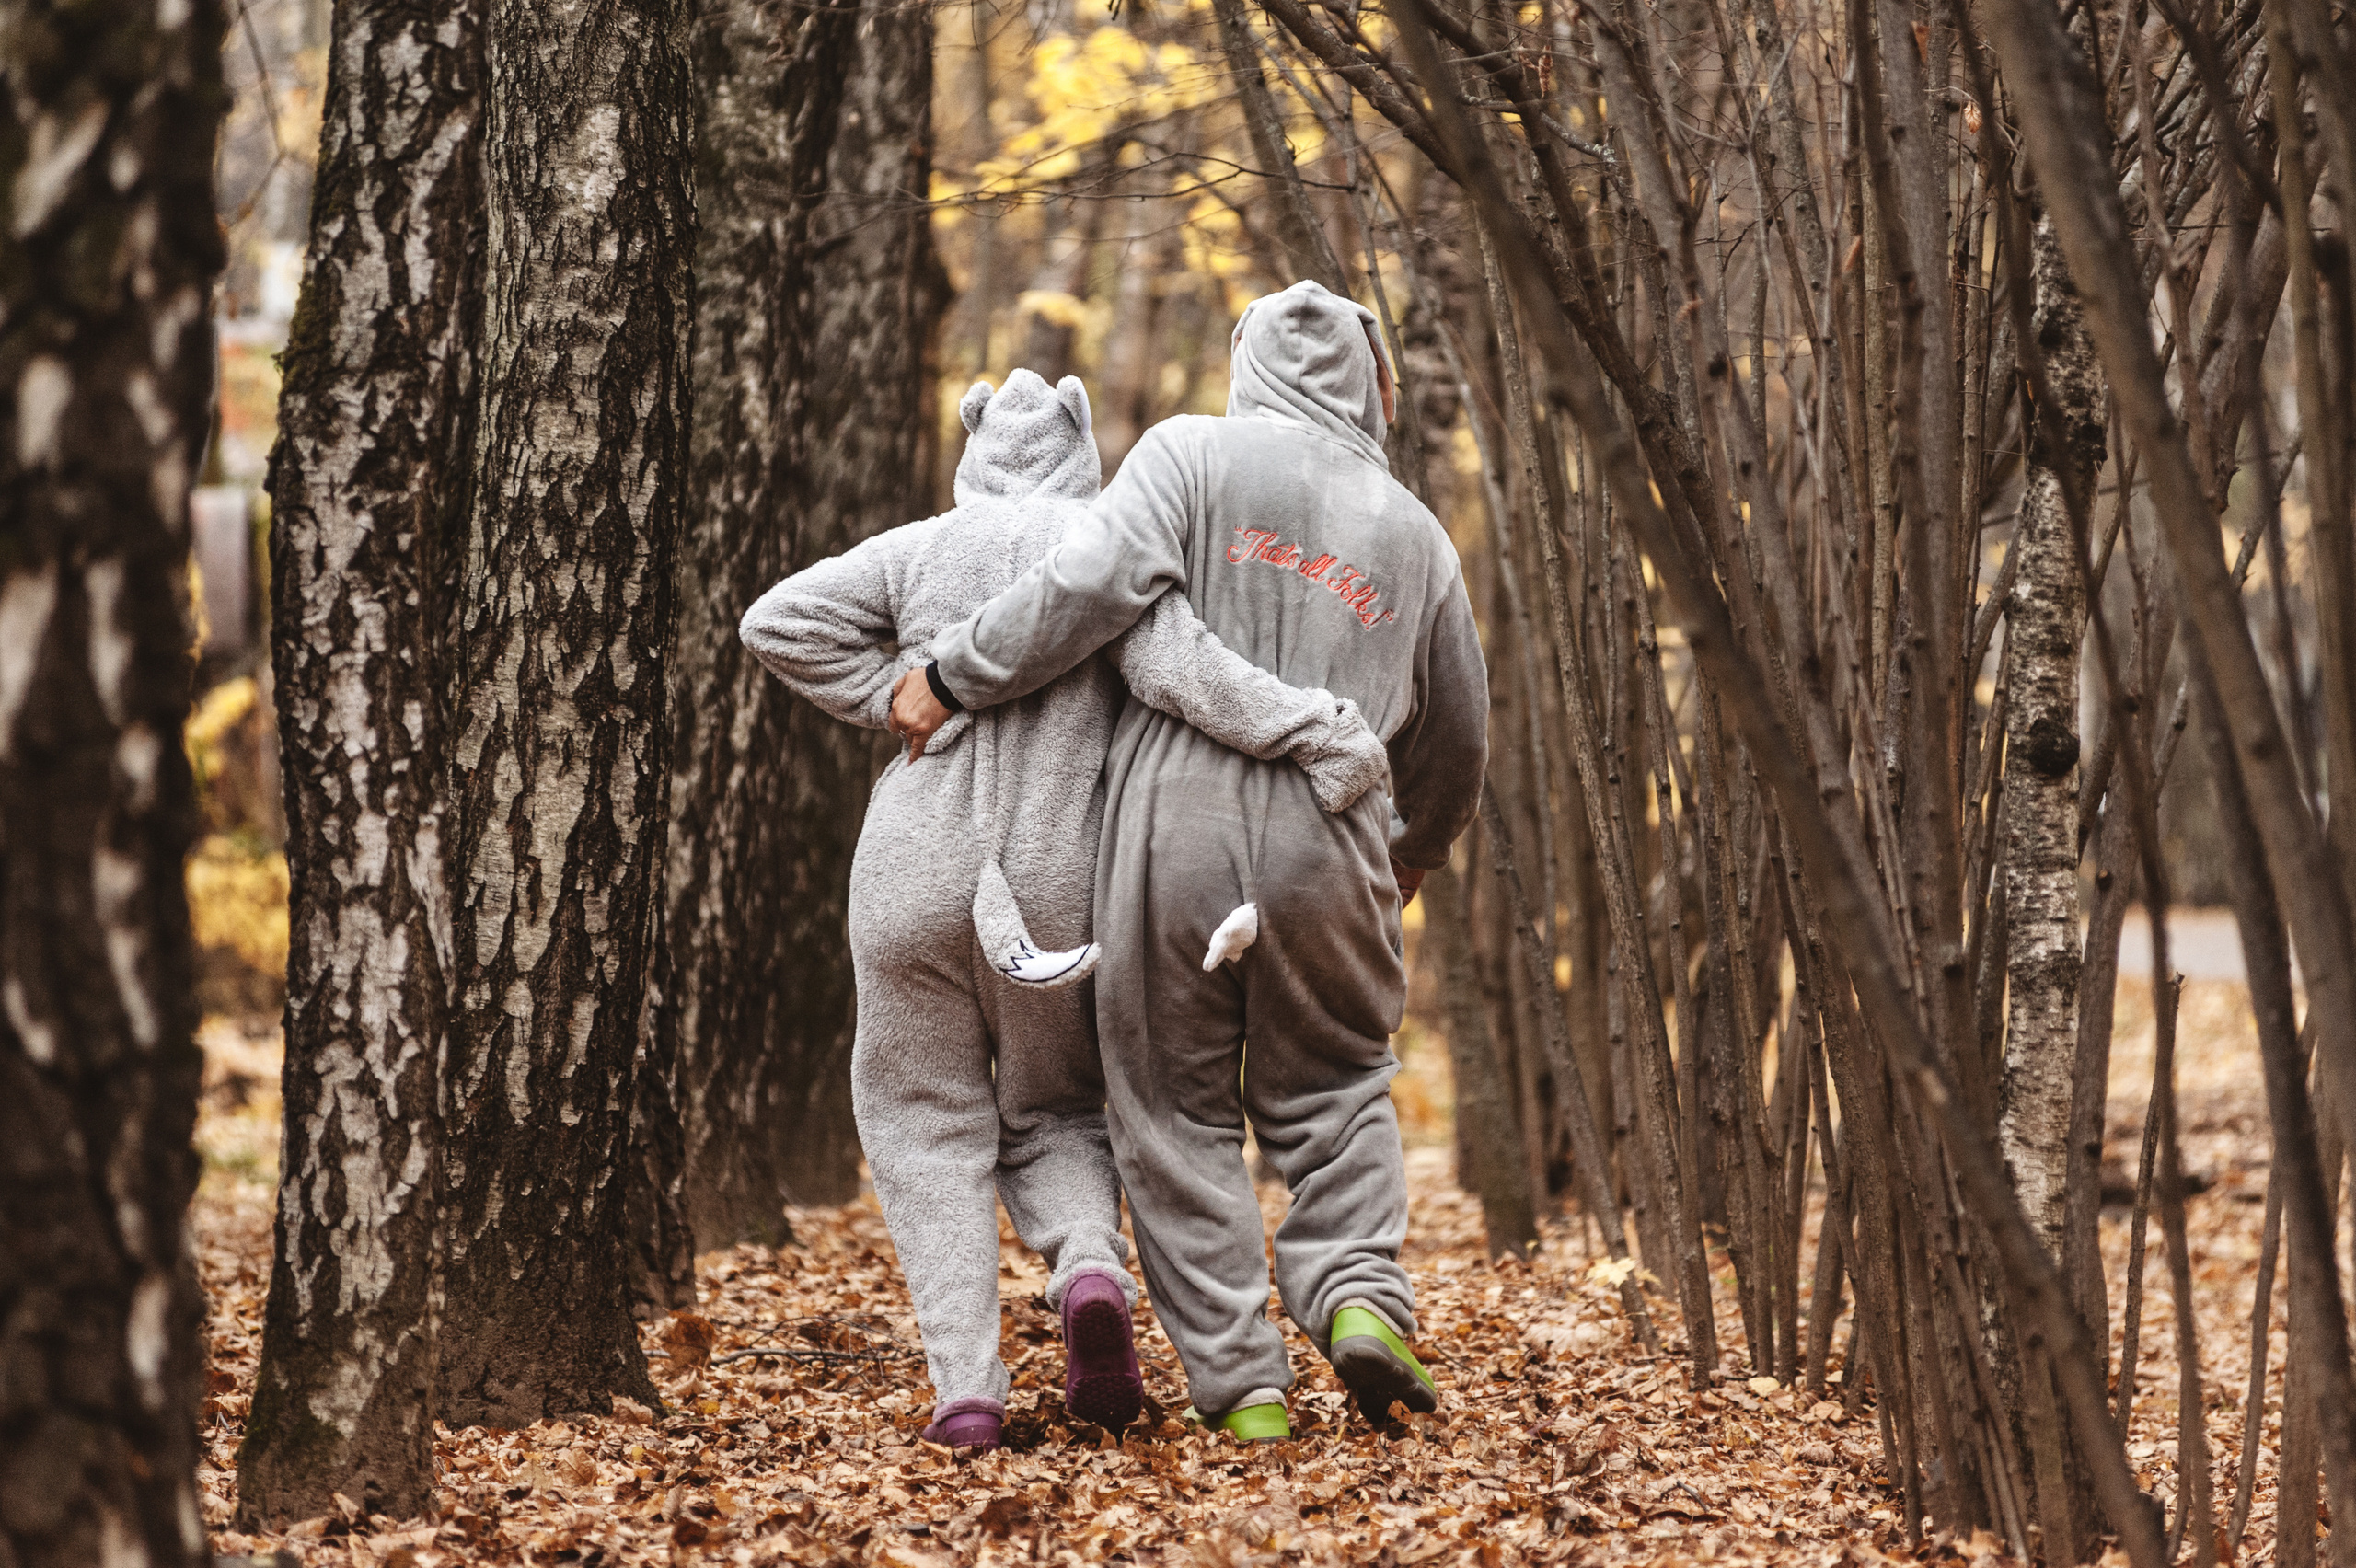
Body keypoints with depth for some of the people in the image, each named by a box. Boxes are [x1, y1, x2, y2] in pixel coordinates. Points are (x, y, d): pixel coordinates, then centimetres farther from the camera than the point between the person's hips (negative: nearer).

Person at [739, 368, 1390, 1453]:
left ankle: (965, 1384, -5)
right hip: (1060, 892, 0)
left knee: (928, 1126, 11)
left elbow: (781, 622, 0)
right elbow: (1173, 662, -17)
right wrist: (1317, 731, -19)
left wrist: (905, 700, 4)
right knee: (1055, 1116, 20)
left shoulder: (924, 550, 6)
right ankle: (1090, 1268, -13)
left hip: (915, 877, 0)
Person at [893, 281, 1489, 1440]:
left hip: (1173, 832, -2)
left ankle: (1240, 1380, 3)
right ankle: (1359, 1292, -3)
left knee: (1177, 1112, 8)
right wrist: (1415, 850, 43)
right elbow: (1455, 739, 24)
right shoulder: (1415, 537, 14)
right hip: (1328, 850, 2)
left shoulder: (1194, 455, 3)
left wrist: (949, 674, -5)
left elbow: (1092, 583, -15)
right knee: (1331, 1088, 20)